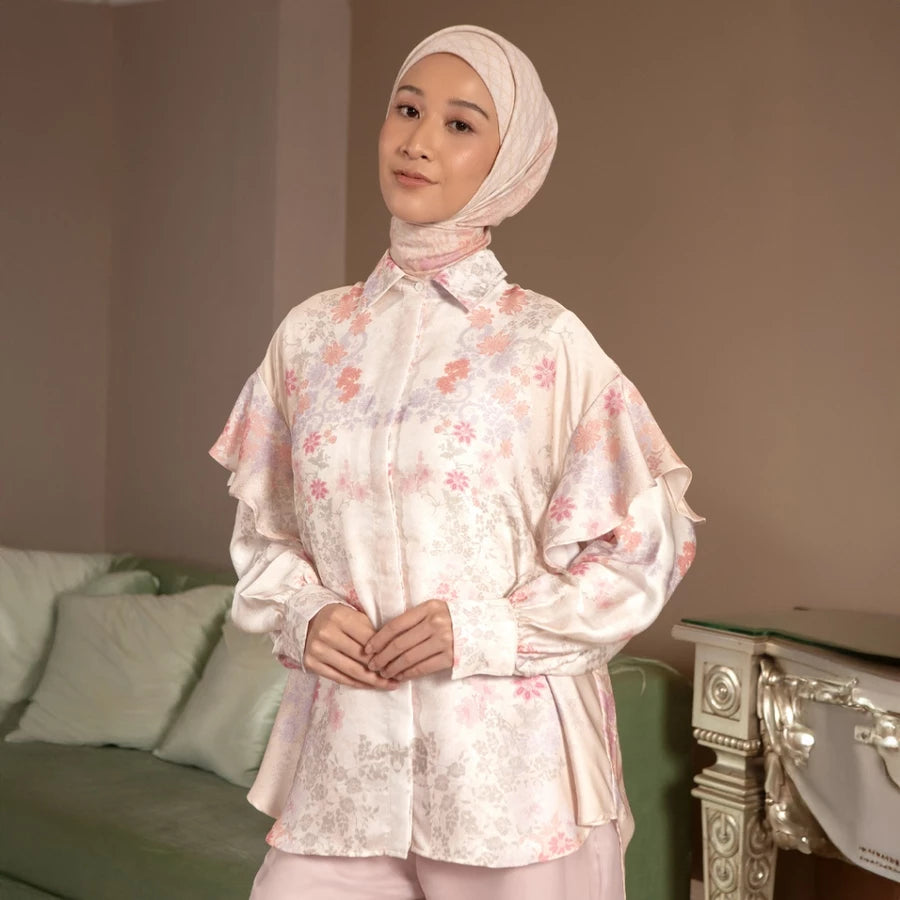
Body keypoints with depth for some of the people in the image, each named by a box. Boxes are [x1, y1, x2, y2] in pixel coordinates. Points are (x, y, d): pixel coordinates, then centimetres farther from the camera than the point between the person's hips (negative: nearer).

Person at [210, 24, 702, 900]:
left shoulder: (547, 342, -6)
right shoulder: (312, 333, 5)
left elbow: (642, 549, -2)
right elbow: (262, 528, 15)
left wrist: (485, 629, -13)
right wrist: (303, 612, -5)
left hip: (511, 762, -2)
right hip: (343, 754, 3)